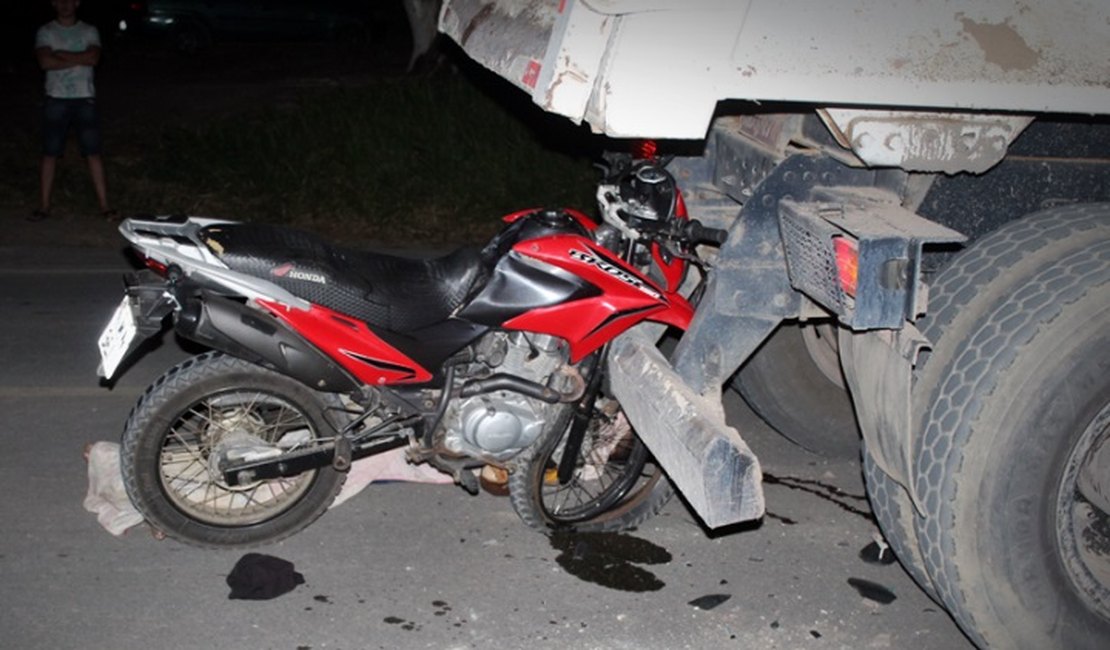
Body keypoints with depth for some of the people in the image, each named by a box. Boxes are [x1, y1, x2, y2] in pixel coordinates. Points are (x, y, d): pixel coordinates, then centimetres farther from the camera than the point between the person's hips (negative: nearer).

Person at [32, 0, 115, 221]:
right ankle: (45, 205, 10)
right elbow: (45, 62, -13)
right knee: (50, 153, 3)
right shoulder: (45, 32, 3)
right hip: (56, 100, 0)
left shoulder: (89, 31, 5)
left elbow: (93, 58, -13)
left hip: (84, 99, 0)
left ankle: (104, 204, 1)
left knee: (93, 152, -2)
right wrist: (79, 59, -12)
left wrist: (61, 54, -10)